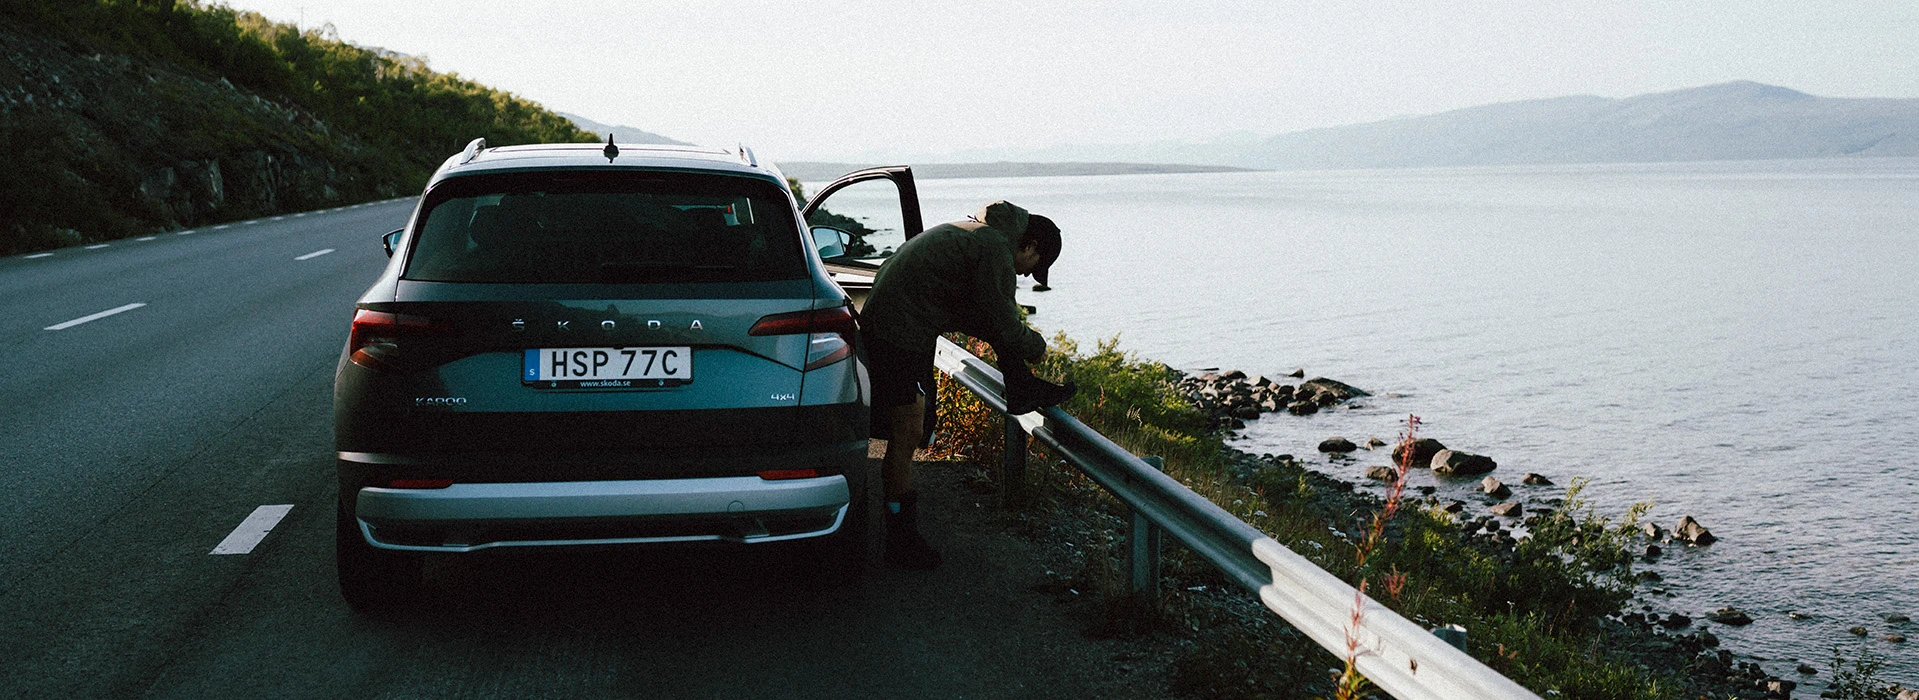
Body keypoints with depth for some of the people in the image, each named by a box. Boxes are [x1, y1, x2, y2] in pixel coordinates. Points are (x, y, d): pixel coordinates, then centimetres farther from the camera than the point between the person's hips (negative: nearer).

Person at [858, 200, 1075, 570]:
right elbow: (1005, 330, -10)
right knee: (907, 437, -3)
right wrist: (1037, 347, 8)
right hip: (900, 337, -10)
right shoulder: (997, 251, -12)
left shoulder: (975, 231, 17)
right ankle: (902, 543, 4)